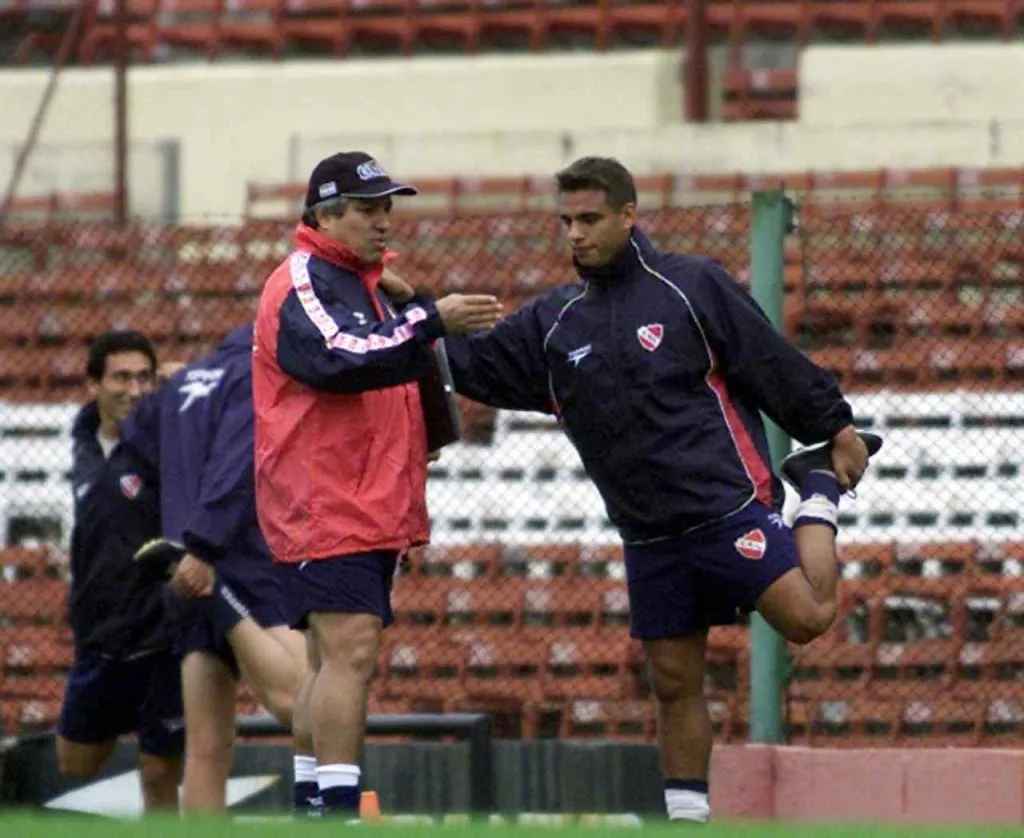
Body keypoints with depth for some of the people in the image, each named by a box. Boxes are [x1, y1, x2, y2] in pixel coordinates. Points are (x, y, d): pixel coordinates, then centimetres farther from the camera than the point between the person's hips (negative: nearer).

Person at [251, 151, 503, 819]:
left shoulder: (366, 284, 22)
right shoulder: (302, 284, -9)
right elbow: (339, 359, -27)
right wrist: (431, 321, -32)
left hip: (374, 507, 10)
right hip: (325, 506, -10)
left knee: (338, 659, 11)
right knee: (351, 651, -17)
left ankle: (309, 812, 14)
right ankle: (340, 809, -21)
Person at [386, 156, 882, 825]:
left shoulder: (693, 286, -3)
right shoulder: (555, 322, 11)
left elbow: (775, 363, 0)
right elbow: (474, 366, 11)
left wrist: (836, 429, 1)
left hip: (729, 506, -4)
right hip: (650, 538, 4)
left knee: (808, 617, -18)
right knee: (674, 681, 5)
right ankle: (688, 818, 13)